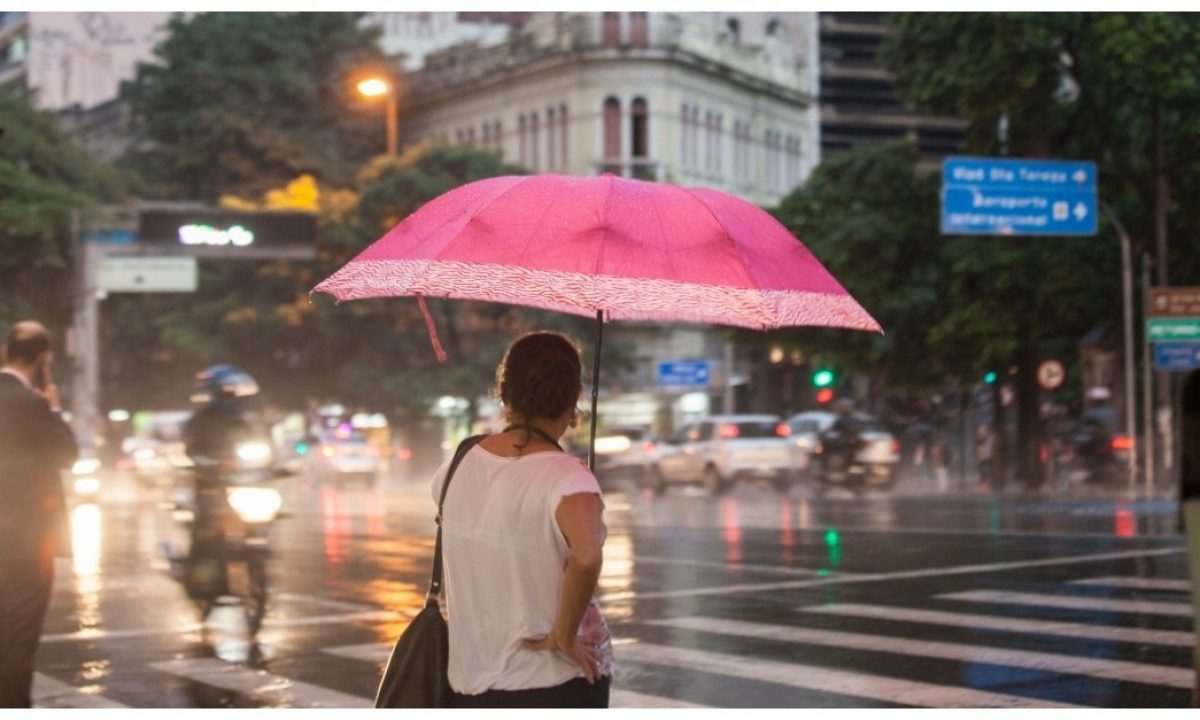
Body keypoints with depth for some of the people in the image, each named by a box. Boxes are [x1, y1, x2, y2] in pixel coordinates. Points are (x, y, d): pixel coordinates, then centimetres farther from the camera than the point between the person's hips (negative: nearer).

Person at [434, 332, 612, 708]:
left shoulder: (461, 464, 0)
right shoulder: (566, 477, -19)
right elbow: (586, 557, -37)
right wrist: (563, 635, -22)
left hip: (469, 685, 5)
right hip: (557, 686, -5)